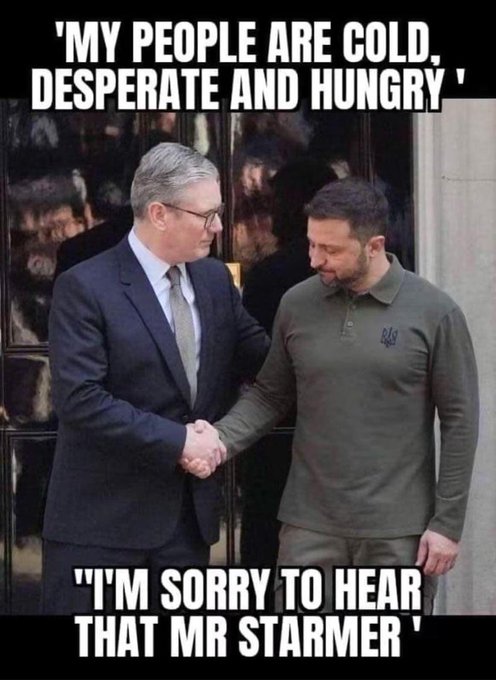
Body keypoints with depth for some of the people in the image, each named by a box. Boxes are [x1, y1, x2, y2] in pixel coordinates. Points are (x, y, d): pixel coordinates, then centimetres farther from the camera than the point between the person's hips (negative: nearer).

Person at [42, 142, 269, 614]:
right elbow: (80, 399, -19)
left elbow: (261, 358, 13)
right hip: (103, 514, -6)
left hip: (189, 510, 6)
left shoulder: (215, 279, 9)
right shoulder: (85, 287, -12)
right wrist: (176, 441, -18)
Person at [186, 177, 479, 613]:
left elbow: (460, 421, -4)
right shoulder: (297, 304, 2)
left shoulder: (434, 312, -7)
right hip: (310, 525, 2)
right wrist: (221, 438, -10)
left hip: (399, 530, -2)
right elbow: (270, 395, 9)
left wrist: (447, 522, -6)